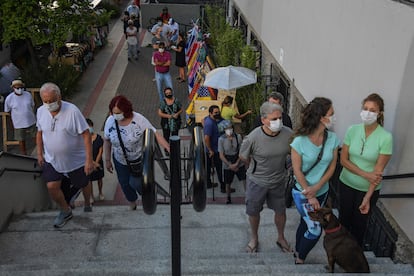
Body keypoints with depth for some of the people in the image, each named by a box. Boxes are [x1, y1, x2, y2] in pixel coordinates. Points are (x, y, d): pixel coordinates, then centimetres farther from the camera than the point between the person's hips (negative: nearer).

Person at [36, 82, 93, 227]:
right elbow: (39, 132, 10)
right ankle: (65, 211, 24)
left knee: (83, 184, 14)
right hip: (52, 160, 4)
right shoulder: (41, 111, -7)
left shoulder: (72, 111, -24)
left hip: (76, 160, -4)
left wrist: (89, 160, -23)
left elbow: (86, 135, -22)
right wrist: (39, 153, 11)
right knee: (52, 187, -3)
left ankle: (88, 204, 46)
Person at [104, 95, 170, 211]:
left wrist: (170, 149, -33)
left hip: (139, 158, -3)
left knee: (135, 183, -3)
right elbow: (107, 141, -3)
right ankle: (132, 202, 46)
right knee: (124, 183, 15)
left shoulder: (139, 120, -26)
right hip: (120, 160, 3)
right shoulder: (110, 121, -17)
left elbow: (155, 134, -25)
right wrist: (107, 160, 3)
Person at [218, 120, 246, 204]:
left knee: (245, 181, -4)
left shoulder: (238, 136, -8)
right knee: (228, 184, 12)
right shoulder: (221, 139, -12)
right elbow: (221, 156, -9)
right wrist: (230, 165, -14)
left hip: (239, 164, 1)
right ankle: (229, 198, 36)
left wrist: (236, 164, -12)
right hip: (227, 166, 0)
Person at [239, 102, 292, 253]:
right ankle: (254, 238, 42)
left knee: (280, 211, 17)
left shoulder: (288, 134, -19)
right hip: (256, 181, -2)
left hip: (278, 180, 2)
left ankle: (281, 238, 43)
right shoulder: (253, 137, -26)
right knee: (253, 211, 16)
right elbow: (243, 157, -6)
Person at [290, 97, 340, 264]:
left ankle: (298, 252, 43)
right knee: (315, 230, -1)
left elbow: (332, 166, -4)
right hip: (302, 193, -4)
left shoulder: (332, 139, -9)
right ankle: (300, 259, 24)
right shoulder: (300, 141, -22)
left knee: (305, 223, 21)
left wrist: (317, 187, -15)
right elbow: (297, 171, -16)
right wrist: (310, 197, -14)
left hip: (322, 192, 5)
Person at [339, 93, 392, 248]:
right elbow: (343, 160, -7)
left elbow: (378, 171, -16)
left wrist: (367, 198, -17)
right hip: (346, 183, 2)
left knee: (359, 223, 16)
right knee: (344, 219, 18)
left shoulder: (385, 137, -18)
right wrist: (365, 174, -20)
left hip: (368, 189, -2)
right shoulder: (352, 130, -10)